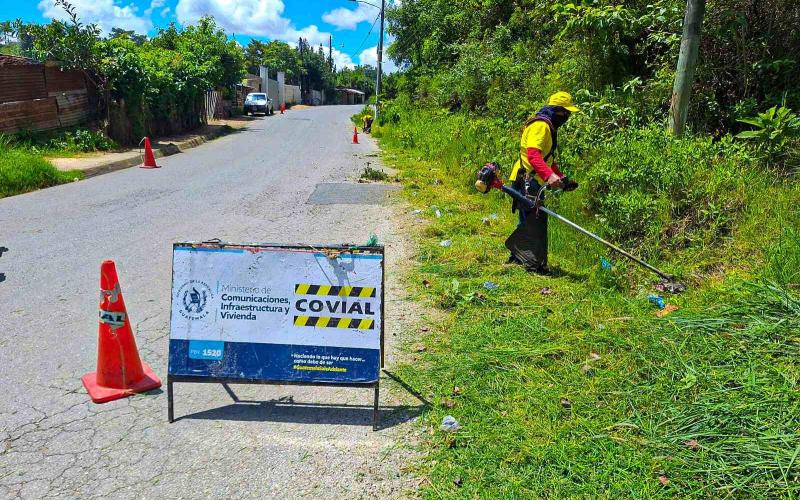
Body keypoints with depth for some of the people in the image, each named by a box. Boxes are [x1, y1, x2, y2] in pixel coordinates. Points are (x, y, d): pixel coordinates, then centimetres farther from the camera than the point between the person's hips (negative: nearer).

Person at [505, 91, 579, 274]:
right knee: (536, 221, -10)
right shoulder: (540, 125, -14)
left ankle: (517, 258, 25)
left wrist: (562, 178, 23)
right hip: (527, 182, -11)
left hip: (534, 183, 11)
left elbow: (548, 159, 30)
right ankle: (535, 264, -6)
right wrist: (549, 176, -40)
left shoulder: (549, 127, 21)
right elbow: (533, 154, -29)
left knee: (528, 222, 15)